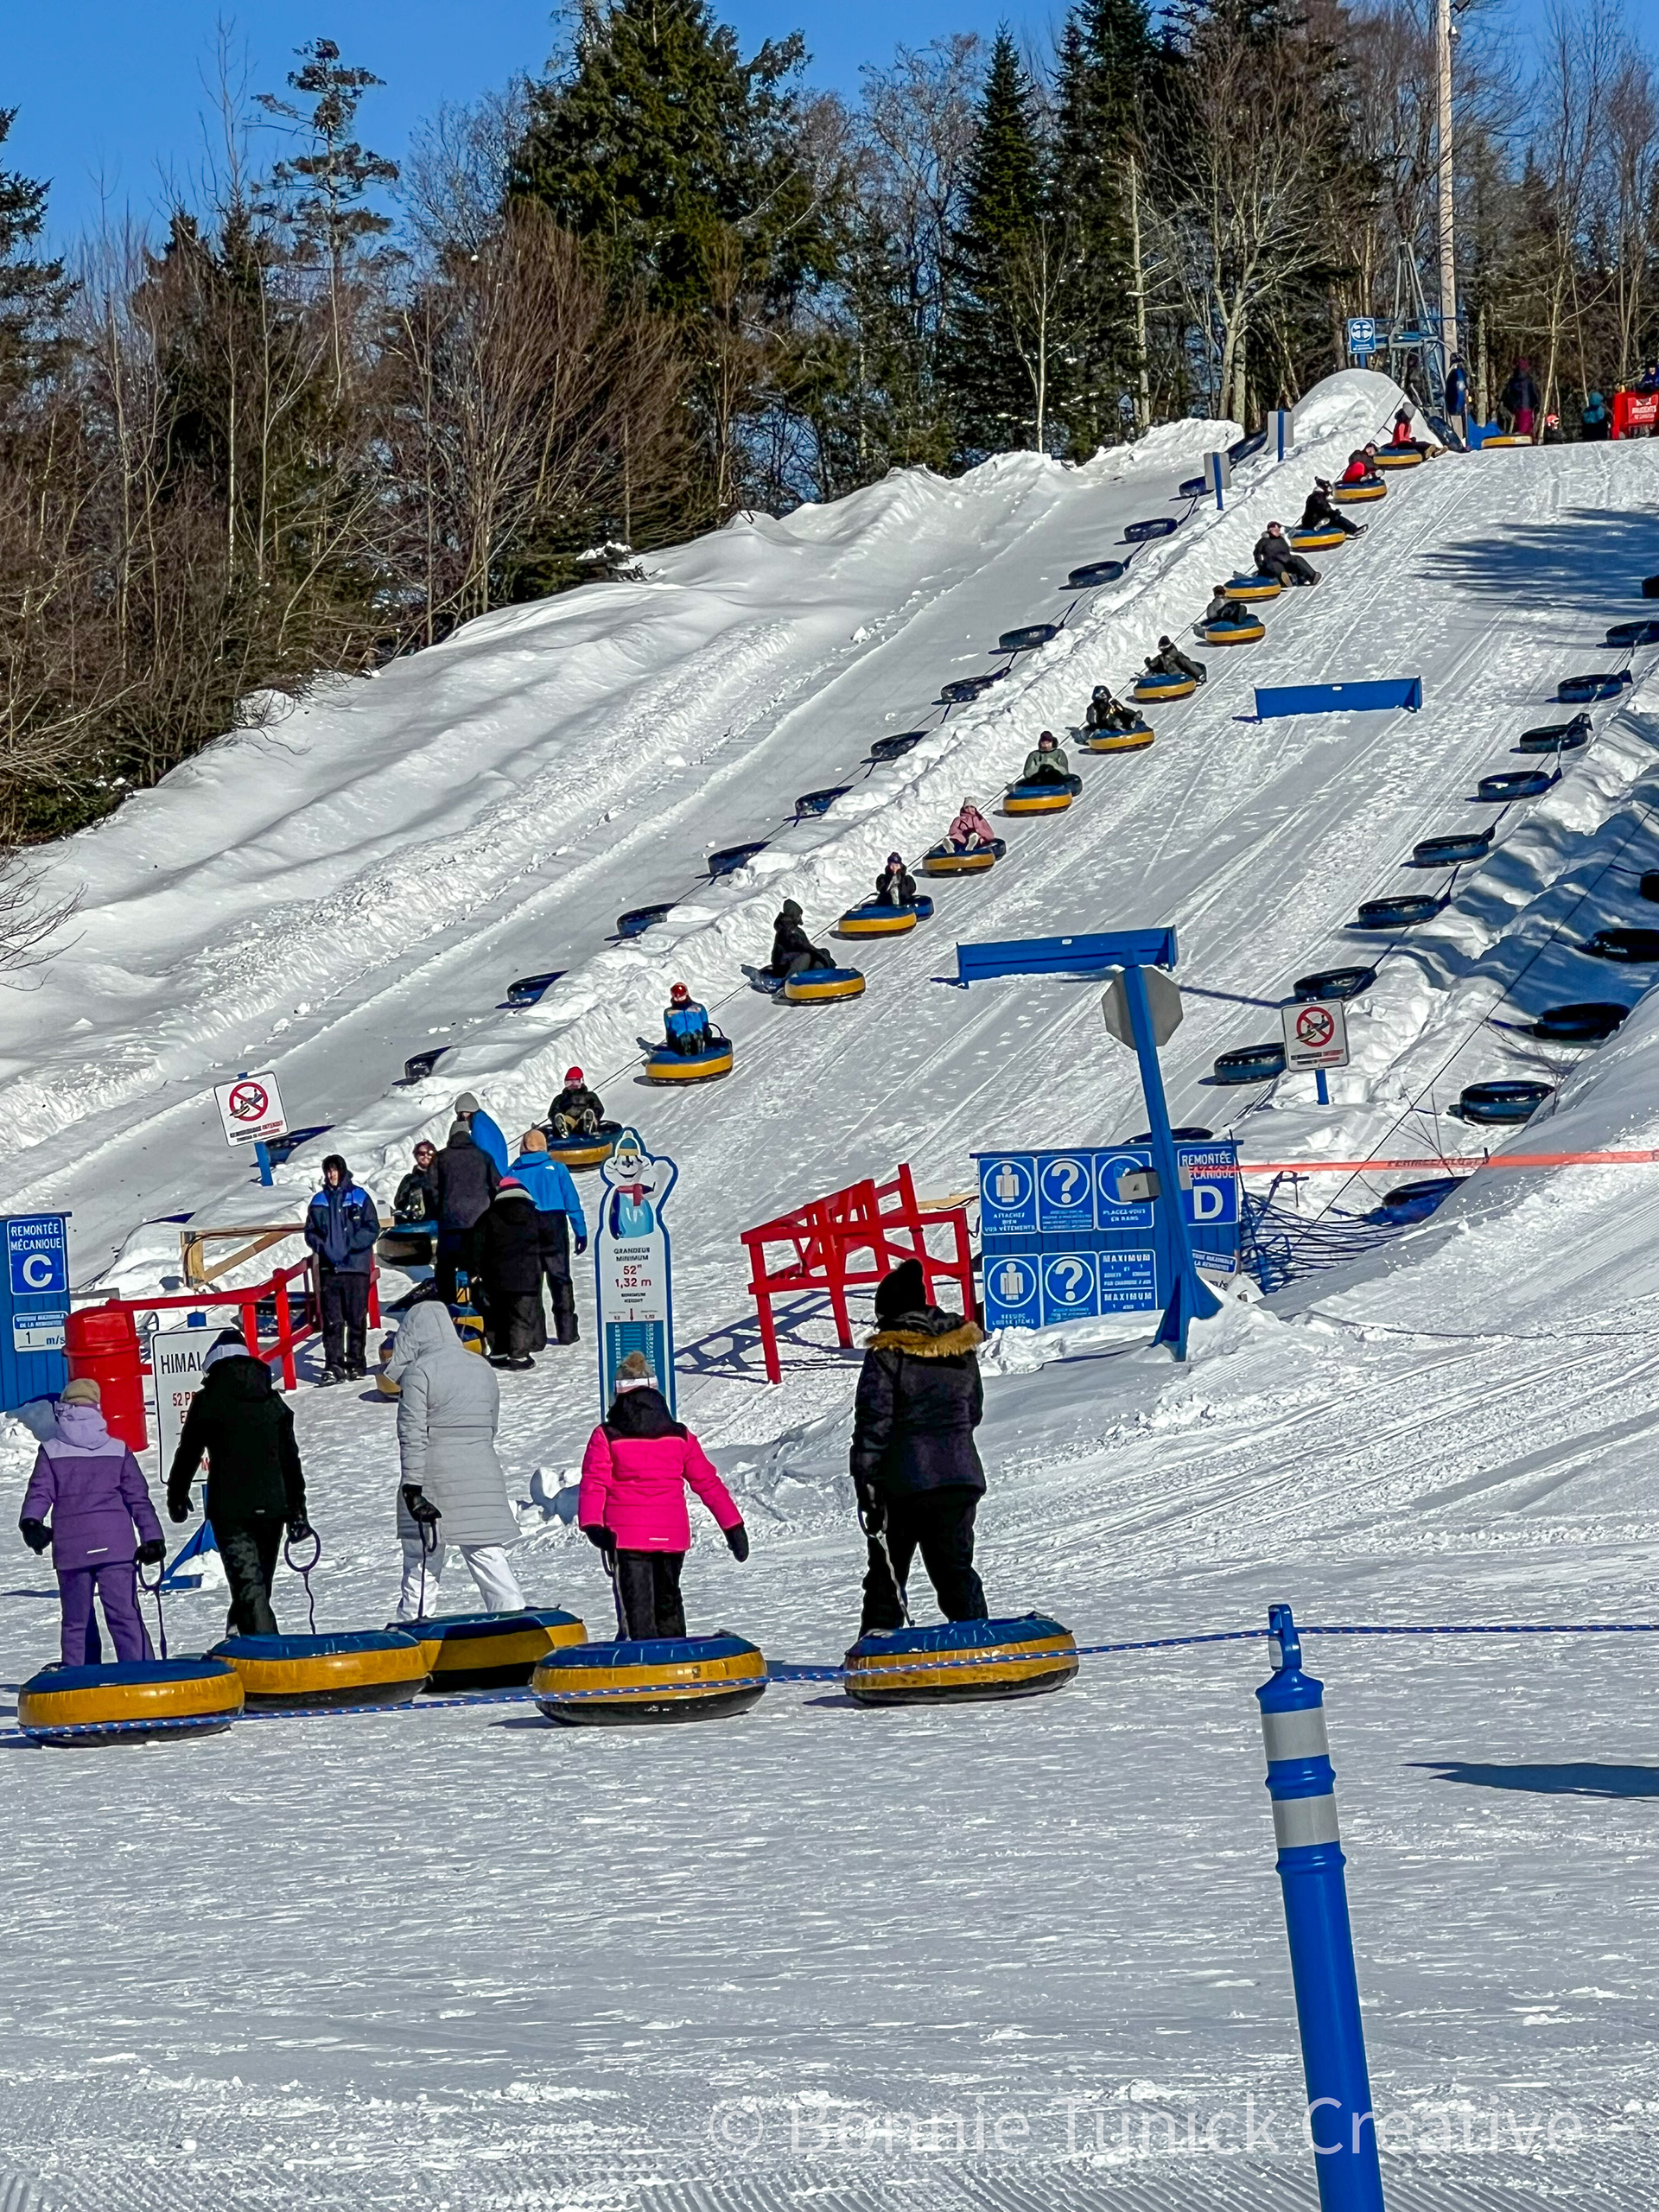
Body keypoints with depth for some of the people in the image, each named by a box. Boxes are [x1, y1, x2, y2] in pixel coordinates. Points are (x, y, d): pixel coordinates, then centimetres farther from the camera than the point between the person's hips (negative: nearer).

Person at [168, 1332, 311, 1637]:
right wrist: (297, 1511, 18)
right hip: (271, 1506, 4)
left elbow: (187, 1454, 6)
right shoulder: (273, 1400, 12)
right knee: (258, 1586, 16)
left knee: (249, 1587, -11)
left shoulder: (208, 1401, 0)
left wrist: (176, 1497, 21)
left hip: (229, 1509, -4)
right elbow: (290, 1460, 14)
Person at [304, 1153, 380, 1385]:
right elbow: (310, 1232, 13)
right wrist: (324, 1247, -6)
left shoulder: (359, 1198, 2)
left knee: (356, 1318, 0)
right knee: (331, 1320, -2)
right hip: (329, 1268, 2)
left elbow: (372, 1229, -1)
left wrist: (349, 1245, -13)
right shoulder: (319, 1201, 11)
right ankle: (333, 1365, -3)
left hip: (356, 1265, -2)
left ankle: (356, 1364, 8)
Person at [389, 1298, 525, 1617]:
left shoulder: (418, 1372, -8)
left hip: (435, 1481, -5)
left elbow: (413, 1436, -13)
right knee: (489, 1557, 4)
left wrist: (412, 1489, -14)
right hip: (483, 1479, 5)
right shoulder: (483, 1369, 11)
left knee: (421, 1563, 4)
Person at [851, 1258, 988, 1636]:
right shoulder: (962, 1350, 7)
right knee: (956, 1569, 8)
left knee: (887, 1571, 8)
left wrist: (865, 1483, -10)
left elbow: (872, 1421, -12)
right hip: (961, 1474, 4)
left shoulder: (886, 1354, -9)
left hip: (903, 1480, -4)